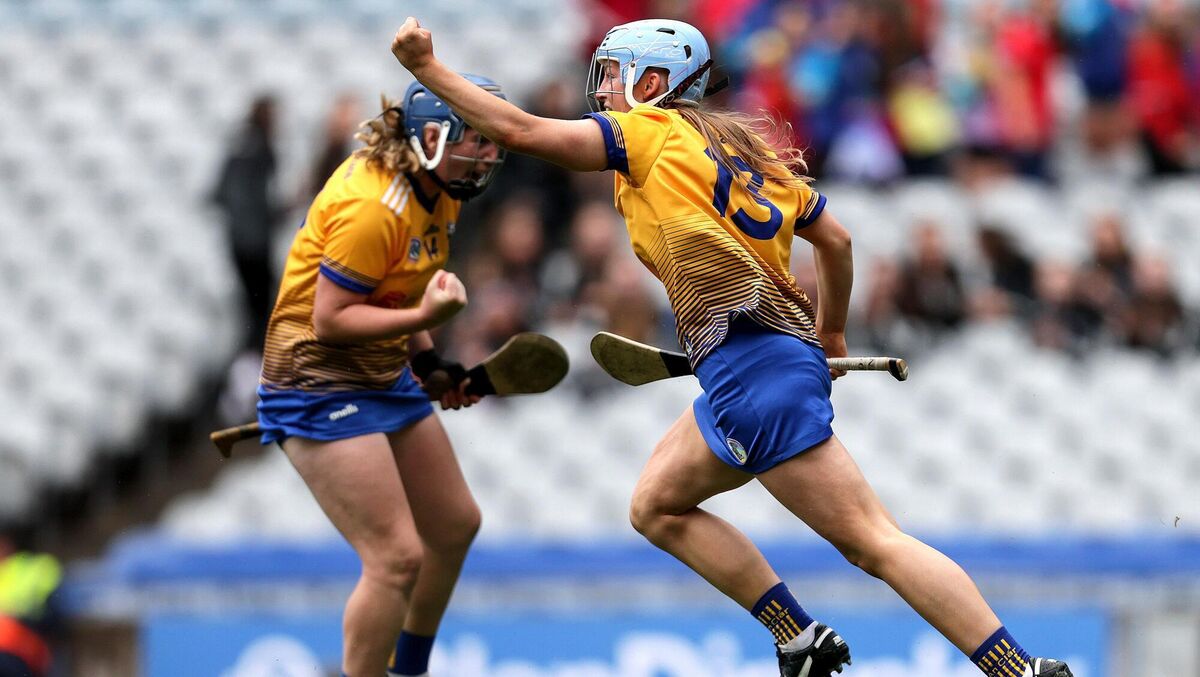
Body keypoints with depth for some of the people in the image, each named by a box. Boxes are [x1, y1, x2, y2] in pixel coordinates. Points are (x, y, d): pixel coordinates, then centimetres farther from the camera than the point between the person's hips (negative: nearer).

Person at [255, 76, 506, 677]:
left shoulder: (440, 192, 2)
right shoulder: (372, 205, -27)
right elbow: (330, 319, -26)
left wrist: (428, 365, 6)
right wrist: (423, 318, -36)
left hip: (387, 377, 10)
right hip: (320, 386, -10)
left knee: (456, 526, 18)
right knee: (398, 557, -16)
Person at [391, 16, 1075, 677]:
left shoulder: (652, 132, 0)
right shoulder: (745, 146, 21)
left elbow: (520, 130, -6)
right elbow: (836, 239, 26)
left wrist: (426, 66, 2)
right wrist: (830, 332, 39)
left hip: (753, 370, -9)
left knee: (876, 542, -11)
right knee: (657, 507, 19)